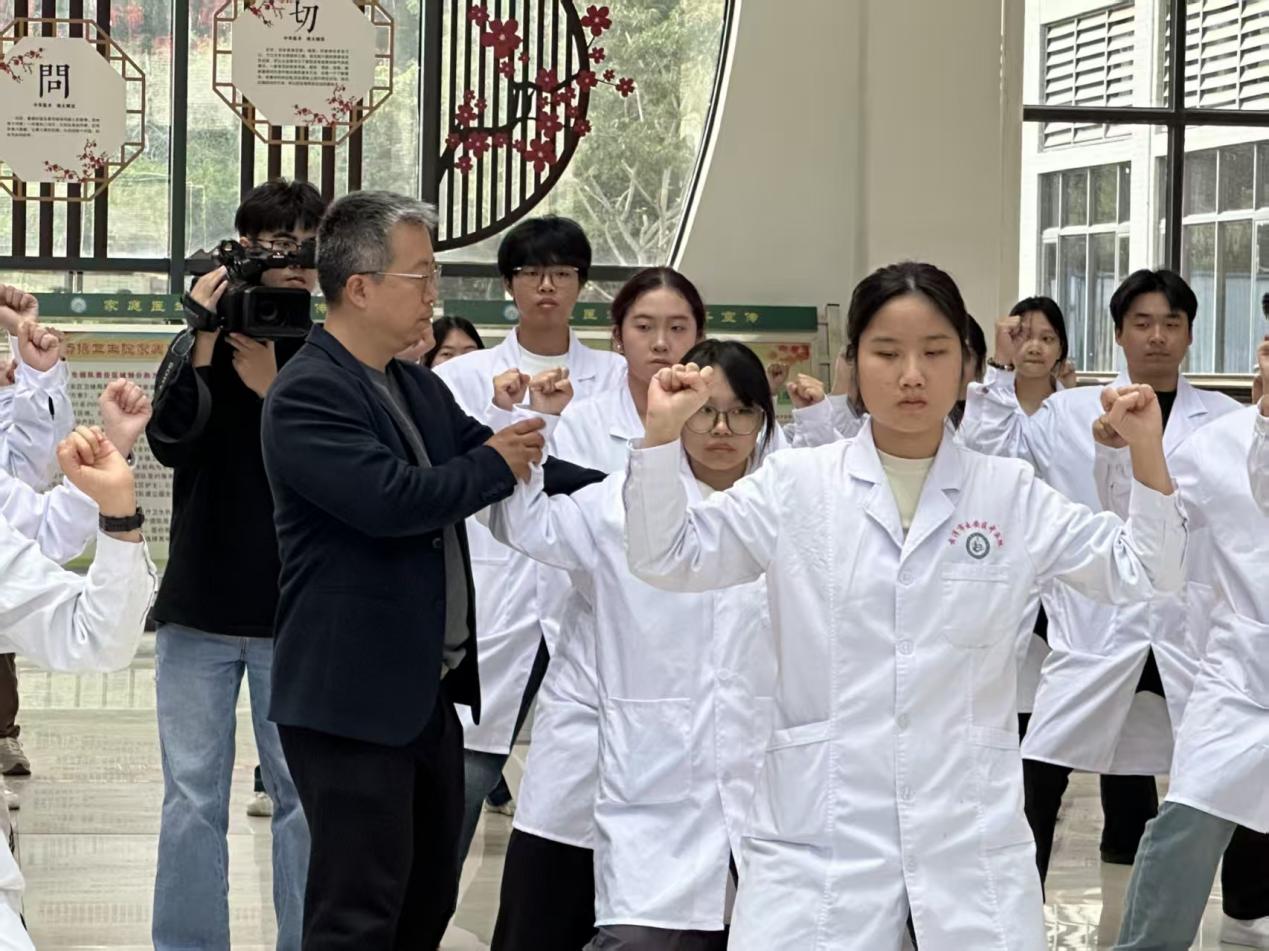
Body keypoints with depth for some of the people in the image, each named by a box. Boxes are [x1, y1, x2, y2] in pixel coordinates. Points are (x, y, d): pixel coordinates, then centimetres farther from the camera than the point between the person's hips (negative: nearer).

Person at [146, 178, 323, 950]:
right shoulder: (197, 347, 7)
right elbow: (169, 441, -8)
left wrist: (269, 384, -19)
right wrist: (206, 339, -14)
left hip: (296, 611, -1)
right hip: (199, 604, 2)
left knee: (303, 794, 1)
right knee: (193, 796, 4)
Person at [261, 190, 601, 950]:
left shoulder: (423, 390, 14)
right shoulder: (307, 395, -15)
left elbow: (516, 464, 12)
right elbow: (388, 496, -27)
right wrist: (494, 467, -11)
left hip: (428, 692, 9)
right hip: (351, 700, -9)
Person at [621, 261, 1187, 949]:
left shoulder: (1012, 496, 5)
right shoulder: (795, 486, 3)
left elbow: (1143, 575, 8)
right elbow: (667, 559, 3)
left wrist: (1146, 450, -6)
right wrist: (662, 434, -10)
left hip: (972, 833, 1)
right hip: (818, 832, -1)